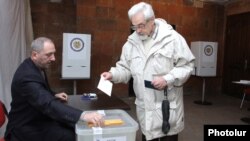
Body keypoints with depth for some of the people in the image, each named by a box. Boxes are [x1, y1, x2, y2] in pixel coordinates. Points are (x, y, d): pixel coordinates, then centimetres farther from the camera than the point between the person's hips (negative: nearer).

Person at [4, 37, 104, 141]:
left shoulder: (36, 66, 1)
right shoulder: (27, 76, -29)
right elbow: (48, 105, -42)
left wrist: (54, 95, 1)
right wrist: (83, 115, -51)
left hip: (38, 117, 9)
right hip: (27, 127, -9)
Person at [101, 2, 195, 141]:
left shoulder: (173, 38, -10)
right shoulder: (131, 43, 4)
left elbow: (187, 66, -8)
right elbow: (125, 68, 10)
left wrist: (168, 79, -21)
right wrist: (113, 74, -9)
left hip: (168, 104, -4)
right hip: (144, 106, 4)